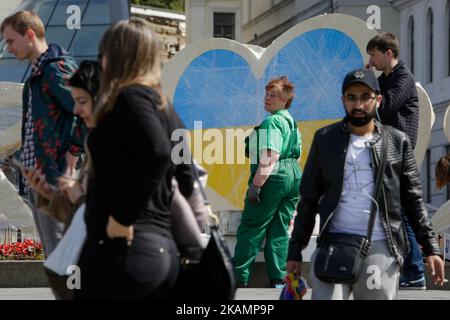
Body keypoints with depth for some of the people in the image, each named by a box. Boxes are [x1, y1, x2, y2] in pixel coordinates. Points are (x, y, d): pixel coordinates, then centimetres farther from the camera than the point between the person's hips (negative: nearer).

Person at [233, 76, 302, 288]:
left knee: (251, 227, -4)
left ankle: (239, 277, -4)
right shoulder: (292, 122, 18)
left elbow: (271, 156, -21)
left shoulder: (272, 122, -11)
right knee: (280, 230, 10)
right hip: (294, 175, 9)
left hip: (274, 177, -9)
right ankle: (278, 278, 5)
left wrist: (256, 184, -22)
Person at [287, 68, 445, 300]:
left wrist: (431, 248, 1)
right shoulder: (325, 139, 8)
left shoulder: (397, 142, 8)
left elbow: (413, 200, 9)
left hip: (381, 248, 0)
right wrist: (295, 251, 6)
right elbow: (309, 200, 10)